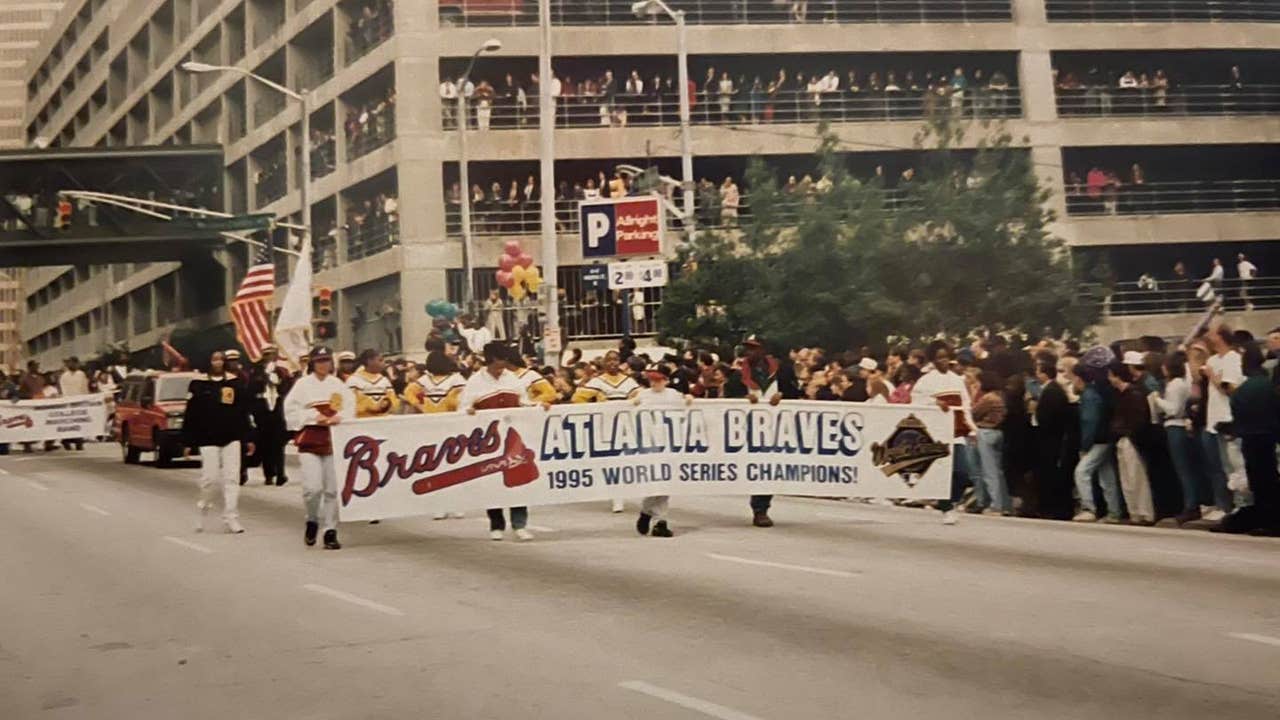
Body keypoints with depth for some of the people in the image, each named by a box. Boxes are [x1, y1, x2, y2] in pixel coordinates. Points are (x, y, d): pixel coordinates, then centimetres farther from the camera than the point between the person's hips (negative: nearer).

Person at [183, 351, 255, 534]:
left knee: (232, 479, -1)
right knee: (210, 478, -2)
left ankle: (231, 519, 2)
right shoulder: (199, 385, 1)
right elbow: (190, 415, 1)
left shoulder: (235, 383, 6)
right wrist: (188, 442, -2)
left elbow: (244, 412, 7)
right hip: (208, 440, -2)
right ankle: (203, 512, 24)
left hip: (232, 438, 2)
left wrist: (248, 438, 3)